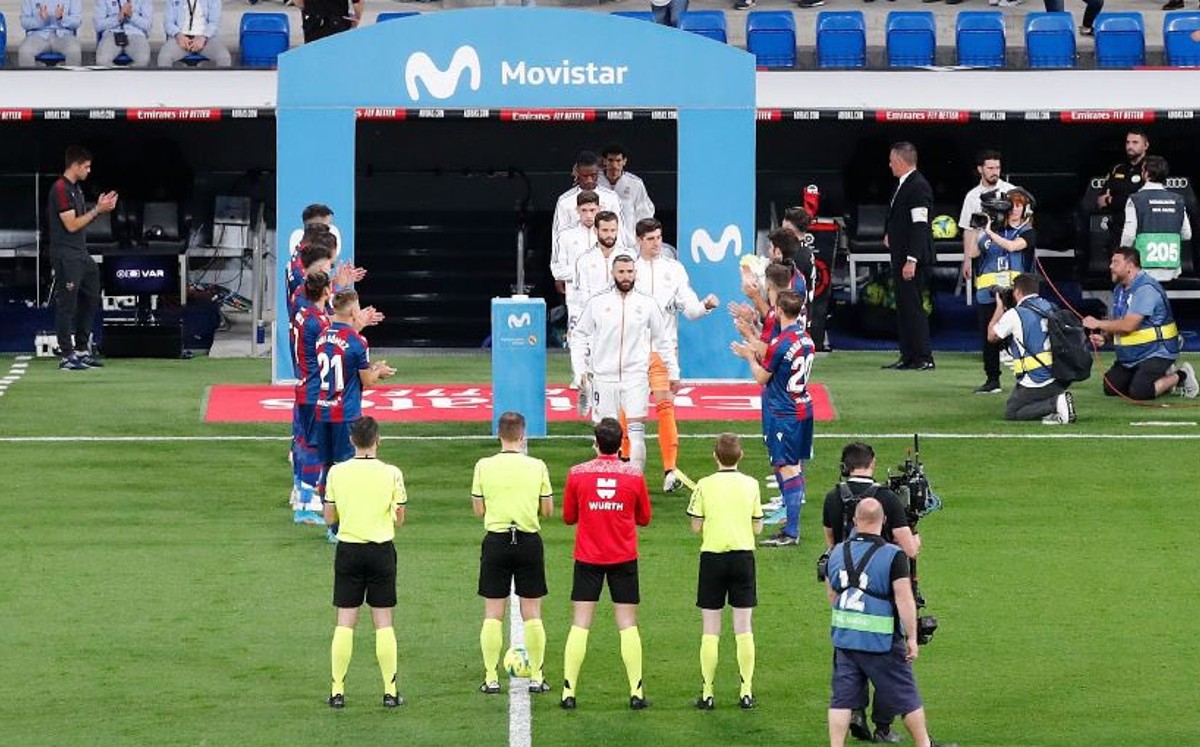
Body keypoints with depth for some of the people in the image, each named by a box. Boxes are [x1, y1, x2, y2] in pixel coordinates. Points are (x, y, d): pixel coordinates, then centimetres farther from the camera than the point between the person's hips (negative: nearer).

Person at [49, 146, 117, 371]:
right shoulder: (60, 189, -15)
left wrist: (100, 208, 6)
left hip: (81, 255, 10)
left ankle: (82, 350, 22)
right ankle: (66, 356, -3)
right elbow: (71, 225, -19)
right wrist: (97, 210, -14)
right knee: (67, 304, -6)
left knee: (90, 299, 14)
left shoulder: (76, 188, 15)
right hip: (65, 255, -10)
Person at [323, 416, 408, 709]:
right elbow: (399, 519, 1)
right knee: (383, 622, 5)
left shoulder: (337, 472, -4)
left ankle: (337, 691, 4)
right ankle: (390, 691, 4)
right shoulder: (391, 473, -6)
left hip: (348, 550, 1)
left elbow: (329, 517, 2)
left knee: (345, 622, 5)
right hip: (381, 550, -1)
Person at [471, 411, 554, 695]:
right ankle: (537, 677, 8)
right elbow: (548, 510, 2)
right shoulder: (537, 467, -5)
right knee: (532, 614, 7)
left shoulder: (484, 466, -5)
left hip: (496, 541, 0)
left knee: (493, 615, 5)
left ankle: (491, 678, 4)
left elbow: (478, 509, 1)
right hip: (529, 541, 0)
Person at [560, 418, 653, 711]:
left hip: (588, 558, 0)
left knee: (580, 625, 4)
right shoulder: (634, 475, -6)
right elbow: (644, 518, 7)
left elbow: (568, 517, 5)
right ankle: (636, 692, 3)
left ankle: (569, 692, 1)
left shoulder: (577, 474, -6)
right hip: (624, 557, 0)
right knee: (628, 625, 5)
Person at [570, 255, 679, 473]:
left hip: (636, 377, 0)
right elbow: (579, 336, 9)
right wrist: (580, 369, 0)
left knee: (636, 431, -10)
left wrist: (673, 373, 14)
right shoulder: (597, 303, 3)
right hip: (604, 378, 0)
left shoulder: (647, 304, 5)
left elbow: (662, 340, 14)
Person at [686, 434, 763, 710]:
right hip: (743, 555, 1)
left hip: (712, 556, -1)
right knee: (744, 628, 5)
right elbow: (757, 528, 2)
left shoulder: (704, 485, -6)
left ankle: (707, 693, 3)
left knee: (710, 630, 3)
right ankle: (746, 692, 4)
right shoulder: (751, 485, -2)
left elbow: (696, 527, -4)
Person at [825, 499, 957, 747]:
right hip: (881, 642, -4)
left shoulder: (837, 553, 4)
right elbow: (904, 599, -17)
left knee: (842, 698, 8)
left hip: (843, 639, 4)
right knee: (906, 697, 12)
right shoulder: (894, 556, -13)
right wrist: (912, 638, -11)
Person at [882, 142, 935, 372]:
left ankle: (924, 359, -5)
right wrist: (890, 234, 13)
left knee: (914, 307, -8)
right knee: (903, 307, 13)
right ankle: (908, 356, 19)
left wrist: (912, 260, -25)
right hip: (901, 258, 10)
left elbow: (920, 226, -22)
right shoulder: (903, 185, 14)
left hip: (914, 260, -10)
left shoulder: (918, 187, -16)